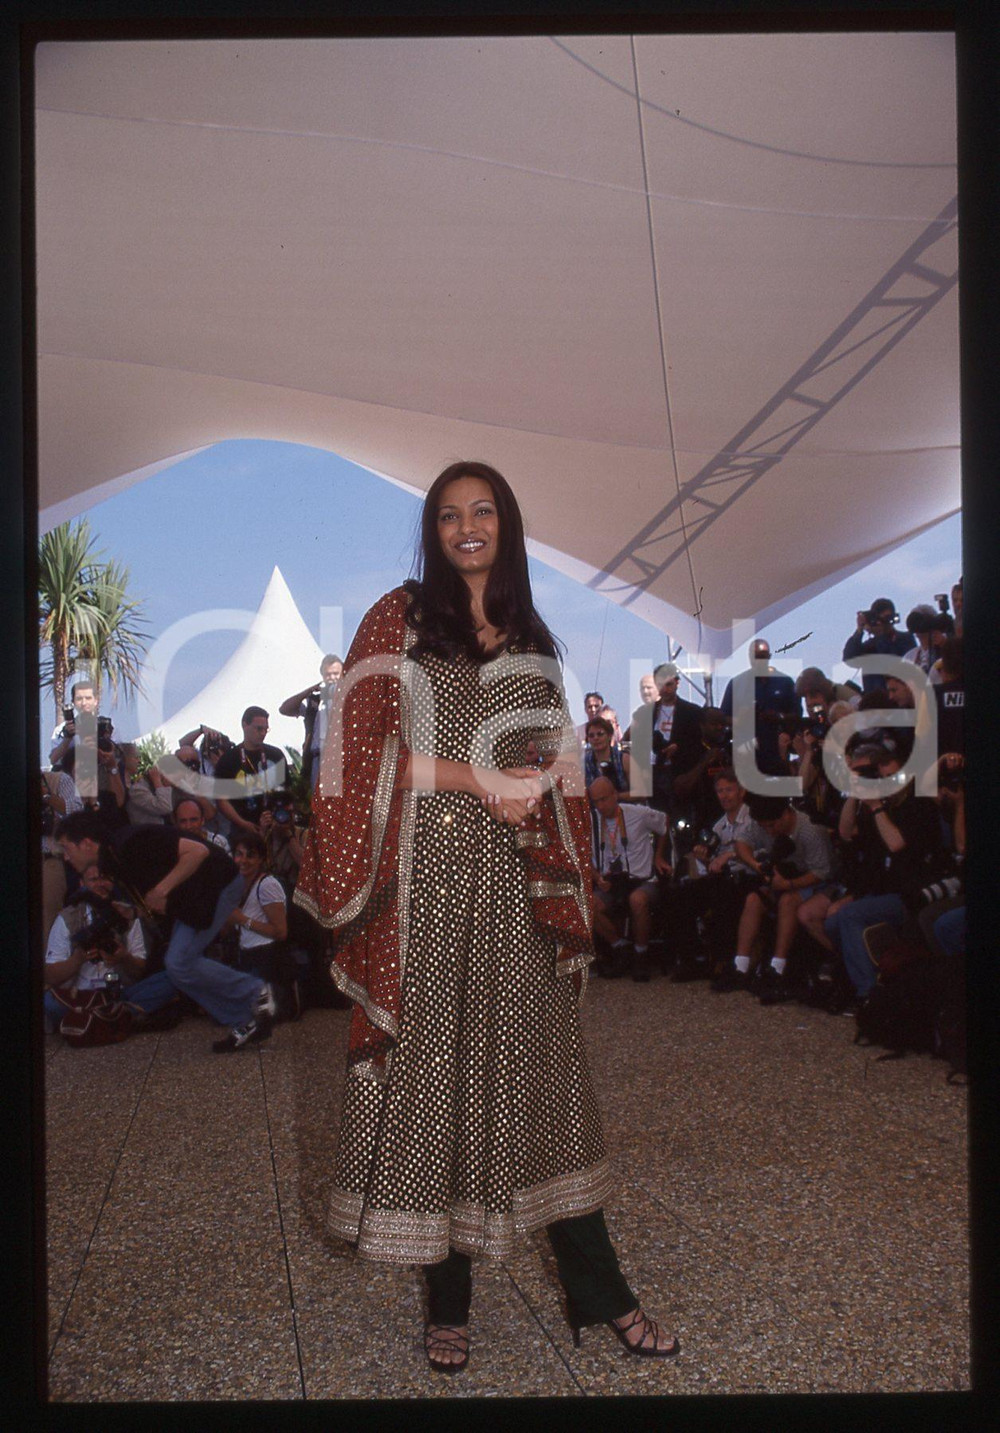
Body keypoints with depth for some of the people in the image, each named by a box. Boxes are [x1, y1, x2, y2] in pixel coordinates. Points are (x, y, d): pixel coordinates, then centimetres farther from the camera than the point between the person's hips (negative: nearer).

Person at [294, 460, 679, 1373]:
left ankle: (598, 1289, 16)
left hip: (514, 882, 3)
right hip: (426, 877, -3)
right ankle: (448, 1298, 17)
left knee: (538, 1061, 6)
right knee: (430, 1064, 2)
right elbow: (362, 744, -6)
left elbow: (556, 768, 16)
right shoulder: (397, 621, 3)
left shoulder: (532, 640, 15)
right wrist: (477, 778, -12)